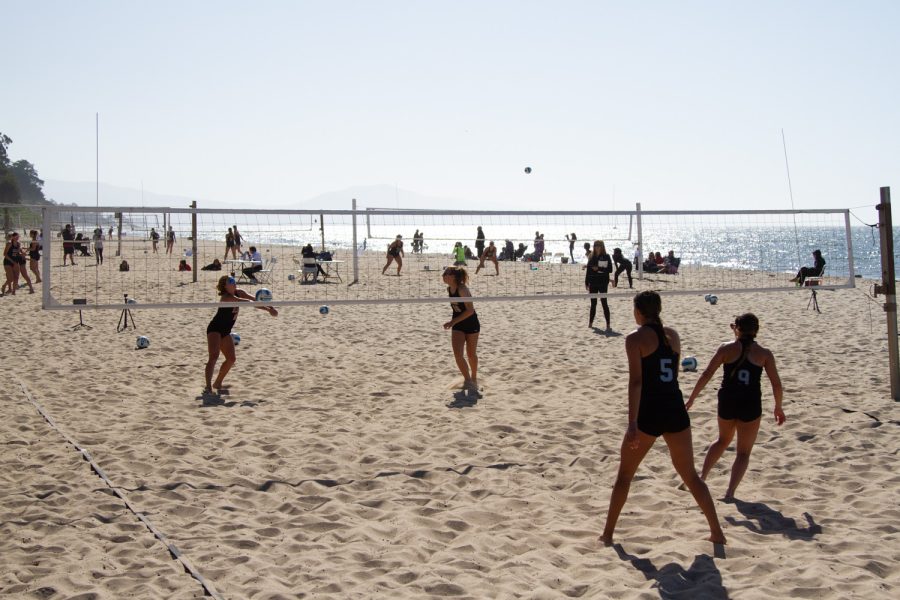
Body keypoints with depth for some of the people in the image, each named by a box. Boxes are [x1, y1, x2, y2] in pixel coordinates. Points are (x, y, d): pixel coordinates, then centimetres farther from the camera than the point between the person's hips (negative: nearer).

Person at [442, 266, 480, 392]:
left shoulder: (462, 289, -26)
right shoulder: (449, 289, -4)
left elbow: (470, 310, -28)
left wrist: (453, 321, -30)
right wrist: (453, 322, 14)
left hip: (471, 324, -5)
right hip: (457, 325, 5)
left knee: (471, 354, 12)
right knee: (458, 355, -11)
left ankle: (474, 379, 33)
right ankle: (467, 380, 0)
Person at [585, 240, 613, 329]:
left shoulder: (606, 257, -3)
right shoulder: (591, 257, 8)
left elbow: (610, 269, -9)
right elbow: (588, 270, 9)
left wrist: (599, 268, -17)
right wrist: (586, 283, 7)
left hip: (603, 283, -4)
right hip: (593, 283, 4)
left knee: (604, 302, -6)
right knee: (593, 303, 11)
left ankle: (608, 324, -4)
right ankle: (590, 322, 21)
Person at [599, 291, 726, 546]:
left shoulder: (635, 338, -7)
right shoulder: (672, 335, 9)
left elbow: (636, 382, -17)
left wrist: (632, 424, -21)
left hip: (649, 412, -5)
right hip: (676, 410, 5)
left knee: (624, 475, 11)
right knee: (690, 475, 17)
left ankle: (608, 533, 16)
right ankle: (717, 531, 18)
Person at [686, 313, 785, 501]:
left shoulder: (726, 348, -2)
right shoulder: (765, 354, -1)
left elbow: (707, 375, -4)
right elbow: (776, 385, 0)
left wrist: (691, 399, 3)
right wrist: (778, 407, 15)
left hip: (727, 402, 2)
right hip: (751, 405, -1)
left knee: (723, 440, 28)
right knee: (743, 452, 12)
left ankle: (702, 476, 23)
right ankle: (730, 492, -1)